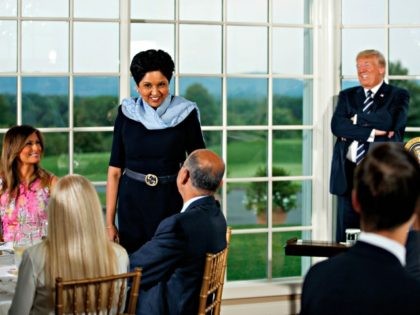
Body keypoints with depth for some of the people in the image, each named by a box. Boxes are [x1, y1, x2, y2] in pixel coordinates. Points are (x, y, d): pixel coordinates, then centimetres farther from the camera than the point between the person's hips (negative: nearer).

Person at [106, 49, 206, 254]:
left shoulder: (185, 113, -4)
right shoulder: (127, 113, 0)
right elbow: (115, 170, 1)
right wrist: (109, 223, -2)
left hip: (172, 203, -1)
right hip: (132, 204, 1)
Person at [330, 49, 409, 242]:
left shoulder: (398, 96, 7)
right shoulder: (347, 96, 16)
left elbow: (390, 122, -13)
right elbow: (337, 125, -1)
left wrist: (356, 119, -4)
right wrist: (371, 133, -11)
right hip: (348, 173, 3)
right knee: (345, 236, 4)